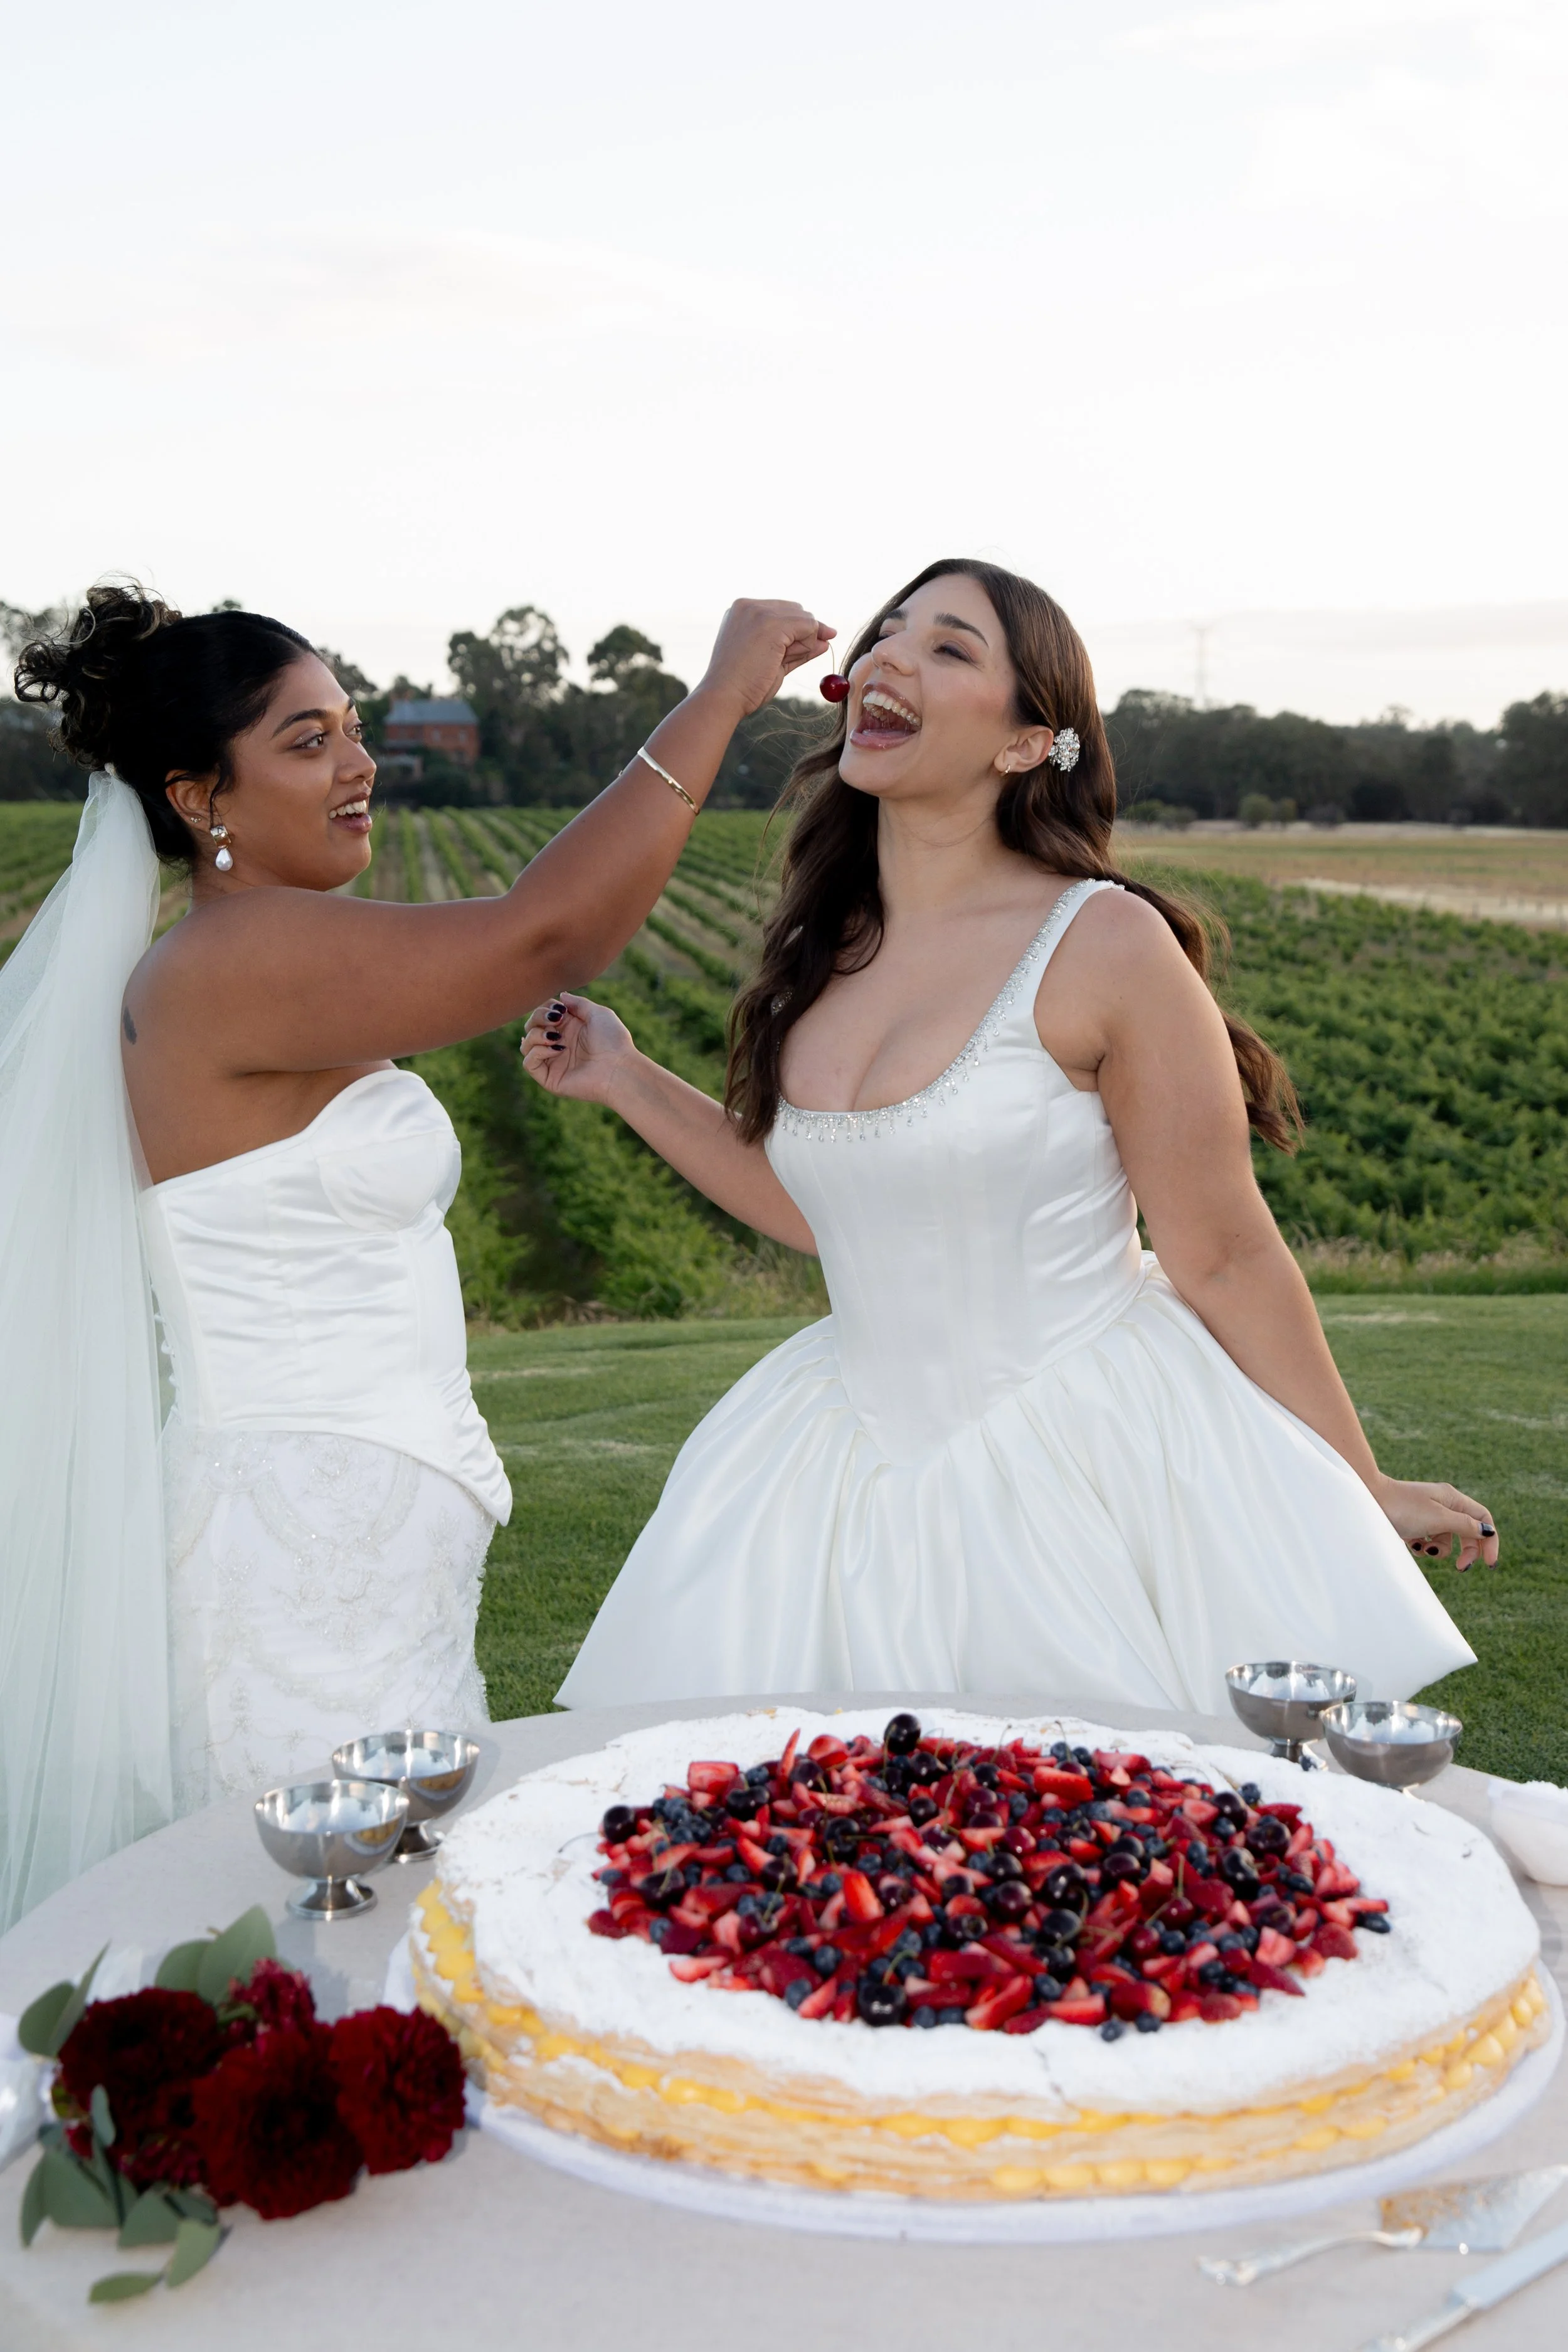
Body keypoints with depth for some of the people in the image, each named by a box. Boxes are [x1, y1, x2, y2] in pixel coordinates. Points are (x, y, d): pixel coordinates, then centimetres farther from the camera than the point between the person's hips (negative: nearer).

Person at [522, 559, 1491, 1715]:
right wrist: (625, 1080, 12)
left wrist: (1363, 1490, -2)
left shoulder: (1104, 944, -15)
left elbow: (1227, 1260, -9)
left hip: (1092, 1457, -5)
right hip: (876, 1467, 5)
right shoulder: (825, 949, 3)